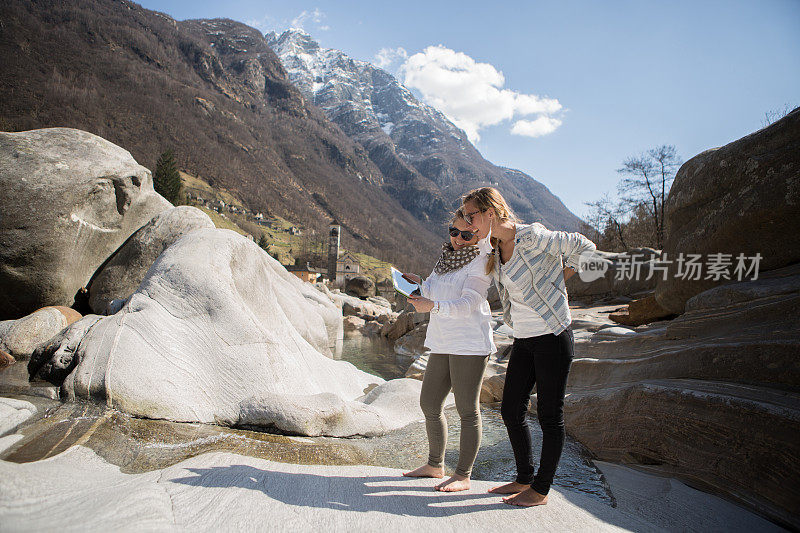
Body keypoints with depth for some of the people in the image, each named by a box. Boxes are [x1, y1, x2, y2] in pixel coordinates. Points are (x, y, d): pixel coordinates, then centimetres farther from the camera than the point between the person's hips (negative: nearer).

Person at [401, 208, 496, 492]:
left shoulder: (480, 261, -8)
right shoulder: (446, 258, 17)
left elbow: (468, 304, -19)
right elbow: (432, 292, 18)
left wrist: (433, 306, -32)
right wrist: (418, 283, -2)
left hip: (470, 345, -8)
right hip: (442, 345, 8)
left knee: (467, 410, -1)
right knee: (429, 404, 12)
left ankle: (463, 476, 10)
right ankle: (435, 465, 29)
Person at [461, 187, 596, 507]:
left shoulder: (531, 237, -16)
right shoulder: (497, 247, 7)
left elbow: (584, 247, -9)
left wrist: (557, 282, -4)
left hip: (552, 337, -8)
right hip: (523, 340, 8)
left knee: (549, 415, 4)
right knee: (511, 411, 11)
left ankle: (541, 490, 18)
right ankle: (524, 479, 28)